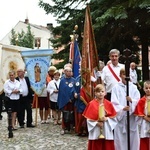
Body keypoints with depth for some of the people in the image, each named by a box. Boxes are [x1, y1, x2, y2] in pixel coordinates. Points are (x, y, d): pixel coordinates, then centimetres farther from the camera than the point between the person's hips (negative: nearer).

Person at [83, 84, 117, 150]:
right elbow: (89, 119, -6)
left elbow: (113, 117, 2)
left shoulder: (108, 104, 0)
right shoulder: (91, 104, -7)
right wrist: (96, 123, -18)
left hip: (107, 132, 2)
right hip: (95, 133, -2)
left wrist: (106, 119, -15)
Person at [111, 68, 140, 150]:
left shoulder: (134, 87, 6)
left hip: (132, 117, 2)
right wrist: (122, 108, -23)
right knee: (121, 140, 1)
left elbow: (138, 101, 0)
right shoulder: (116, 87, -1)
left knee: (133, 139, 6)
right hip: (120, 116, -2)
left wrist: (131, 100, -20)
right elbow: (114, 103, -7)